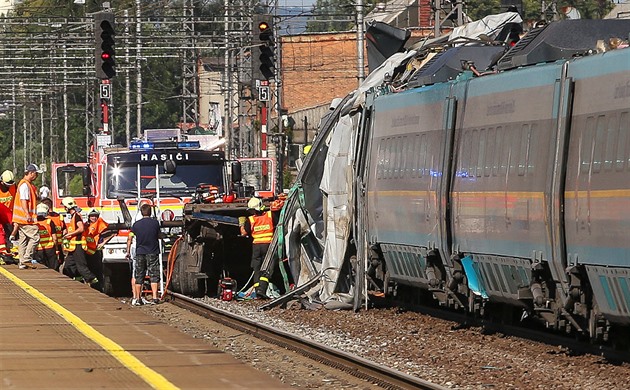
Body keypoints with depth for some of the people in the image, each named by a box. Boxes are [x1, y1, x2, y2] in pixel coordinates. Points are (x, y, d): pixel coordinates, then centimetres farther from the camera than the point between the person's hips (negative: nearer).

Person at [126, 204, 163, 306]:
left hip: (140, 253, 1)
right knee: (153, 276, 1)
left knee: (139, 277, 7)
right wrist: (163, 235, 28)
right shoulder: (155, 223, -5)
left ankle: (137, 299, 8)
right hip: (152, 252, -1)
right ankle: (155, 298, -9)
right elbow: (160, 236, 7)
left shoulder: (136, 224, -2)